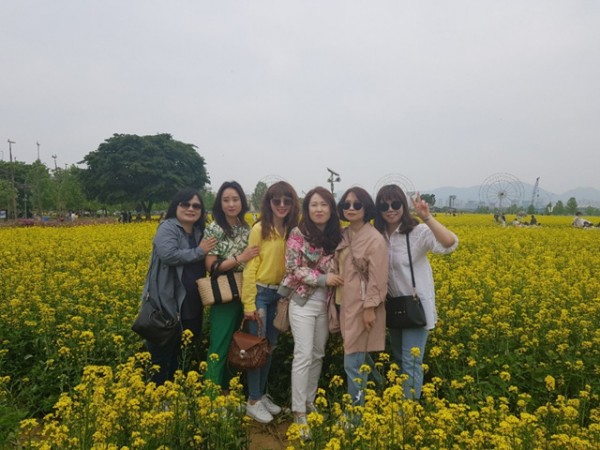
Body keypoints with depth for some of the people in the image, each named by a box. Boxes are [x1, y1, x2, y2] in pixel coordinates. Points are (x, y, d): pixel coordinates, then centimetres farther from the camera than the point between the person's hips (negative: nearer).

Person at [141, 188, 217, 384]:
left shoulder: (200, 231, 12)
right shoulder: (168, 228, -9)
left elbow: (206, 264, 22)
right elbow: (168, 255, -26)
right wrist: (199, 251, -18)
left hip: (192, 305, 7)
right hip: (168, 303, -7)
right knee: (162, 353, 1)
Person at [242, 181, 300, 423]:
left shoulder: (292, 230, 2)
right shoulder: (260, 229, -12)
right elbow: (250, 267, -12)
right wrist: (249, 303, -14)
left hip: (280, 294, 5)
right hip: (260, 293, -5)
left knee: (270, 346, 15)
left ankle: (262, 394, 30)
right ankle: (253, 401, 16)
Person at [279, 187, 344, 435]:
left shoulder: (336, 236, 4)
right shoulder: (298, 234, -9)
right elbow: (293, 269, -13)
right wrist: (323, 278, -20)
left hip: (326, 303, 5)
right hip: (303, 302, -5)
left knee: (318, 355, 13)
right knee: (304, 355, -6)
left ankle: (310, 402, 29)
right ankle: (298, 412, 4)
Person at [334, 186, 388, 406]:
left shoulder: (375, 239, -14)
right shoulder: (344, 236, 8)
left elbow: (377, 277, -16)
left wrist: (370, 308, -18)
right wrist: (338, 302, 12)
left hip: (363, 306, -8)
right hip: (347, 304, 8)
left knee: (353, 364, -2)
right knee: (361, 358, 17)